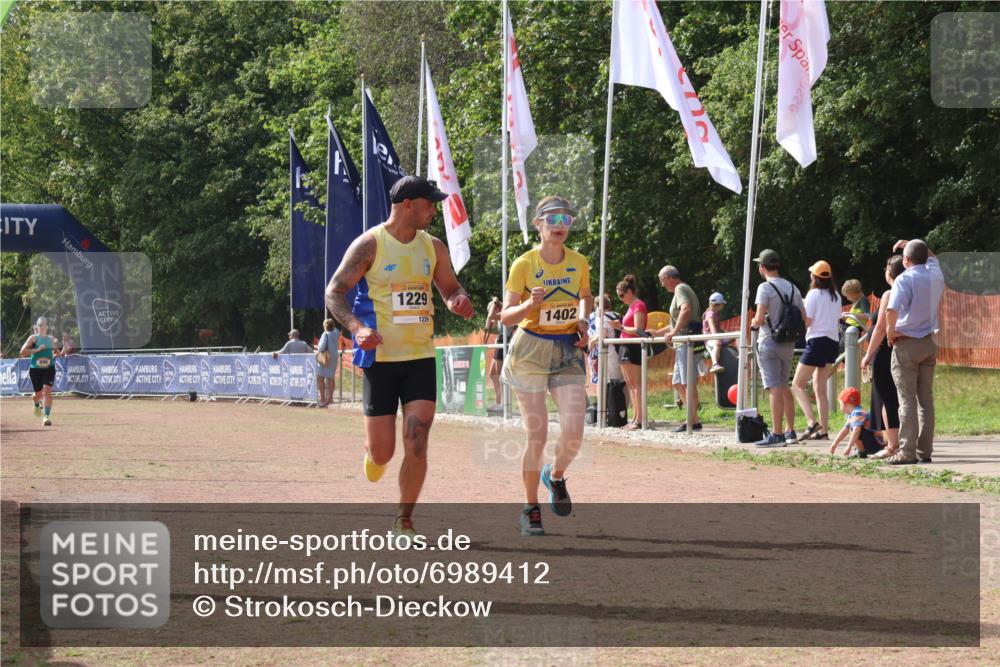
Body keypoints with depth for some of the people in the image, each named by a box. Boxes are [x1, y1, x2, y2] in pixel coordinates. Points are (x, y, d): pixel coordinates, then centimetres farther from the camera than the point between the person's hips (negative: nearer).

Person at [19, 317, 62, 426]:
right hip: (35, 369, -1)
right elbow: (23, 352, -10)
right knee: (38, 394, 10)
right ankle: (36, 403, 48)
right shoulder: (33, 338, -2)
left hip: (49, 369, 1)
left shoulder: (52, 339, 7)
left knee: (47, 391, -17)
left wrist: (56, 353, -2)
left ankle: (47, 416, -18)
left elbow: (57, 353, 22)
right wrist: (37, 350, -18)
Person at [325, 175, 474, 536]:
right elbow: (334, 293, -7)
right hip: (380, 358, -3)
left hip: (421, 358, 3)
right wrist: (357, 327, -24)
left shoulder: (433, 247, 9)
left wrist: (459, 301, -3)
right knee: (382, 452, -3)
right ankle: (372, 453, 35)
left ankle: (404, 521, 2)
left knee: (416, 444, -9)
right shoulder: (370, 245, -7)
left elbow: (450, 289, 22)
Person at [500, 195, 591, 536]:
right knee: (537, 435, -5)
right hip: (531, 350, -3)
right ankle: (530, 511, 11)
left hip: (568, 350, 3)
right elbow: (506, 315, -6)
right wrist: (529, 305, -25)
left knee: (574, 433, -13)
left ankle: (555, 475, 21)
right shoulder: (524, 265, -7)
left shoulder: (579, 263, 3)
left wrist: (583, 320, 4)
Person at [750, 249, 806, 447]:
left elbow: (759, 319, -19)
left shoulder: (765, 288, -12)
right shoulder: (792, 288, 10)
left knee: (775, 389, -9)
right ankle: (791, 431, 20)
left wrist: (753, 324, 2)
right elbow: (803, 318, 11)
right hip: (788, 345, 7)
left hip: (769, 343, -7)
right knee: (784, 387, 18)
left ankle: (777, 435, -12)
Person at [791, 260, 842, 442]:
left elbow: (806, 322, -12)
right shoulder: (836, 296, 11)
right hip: (833, 342, 8)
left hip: (817, 341, -8)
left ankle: (812, 422, -22)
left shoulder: (814, 294, -10)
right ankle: (824, 430, 8)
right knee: (820, 387, 14)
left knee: (798, 385, -4)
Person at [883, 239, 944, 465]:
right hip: (929, 343, 6)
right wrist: (910, 244, 25)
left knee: (907, 400, -5)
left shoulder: (905, 279, -14)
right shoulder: (935, 275, 6)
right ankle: (925, 451, 9)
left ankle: (907, 452, -7)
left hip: (906, 344, -6)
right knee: (926, 398, 9)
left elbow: (891, 310, -29)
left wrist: (890, 331, -14)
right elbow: (931, 257, 31)